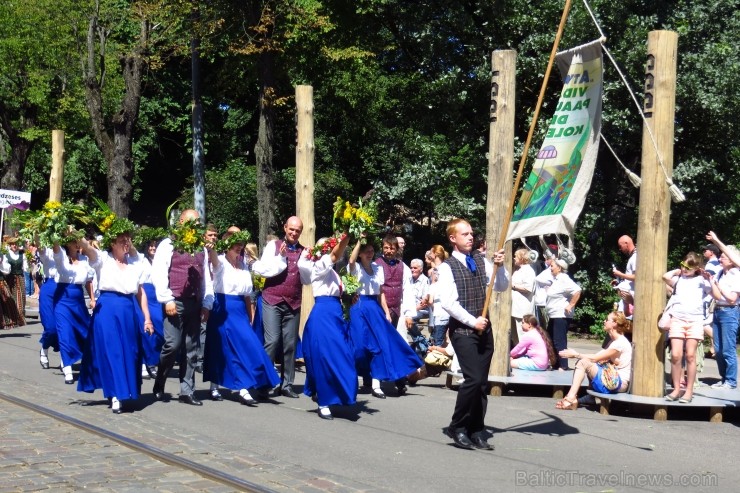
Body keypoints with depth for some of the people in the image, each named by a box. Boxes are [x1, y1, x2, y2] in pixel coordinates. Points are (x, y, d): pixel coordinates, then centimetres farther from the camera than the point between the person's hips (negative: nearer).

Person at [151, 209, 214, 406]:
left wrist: (207, 303, 10)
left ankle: (187, 391, 9)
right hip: (175, 302, -5)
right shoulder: (168, 245, 1)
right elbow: (158, 273, -6)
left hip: (195, 303, 5)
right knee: (173, 345, -11)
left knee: (191, 349, 4)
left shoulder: (201, 248, 17)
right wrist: (167, 300, -12)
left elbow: (206, 277, 17)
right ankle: (159, 385, 9)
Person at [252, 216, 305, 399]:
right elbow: (262, 269, -3)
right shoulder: (273, 245, 5)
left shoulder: (304, 252, 11)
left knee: (290, 344, 4)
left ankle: (286, 384, 12)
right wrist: (280, 258, -9)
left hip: (293, 304, 3)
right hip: (272, 301, -3)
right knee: (272, 341, -11)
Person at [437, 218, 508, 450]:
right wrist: (472, 321, -16)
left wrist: (499, 266, -9)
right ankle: (457, 427, 0)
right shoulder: (447, 267, -7)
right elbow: (448, 302, -14)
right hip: (462, 330, -6)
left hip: (484, 328, 6)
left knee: (482, 382, 6)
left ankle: (476, 431, 15)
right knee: (473, 379, -16)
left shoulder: (481, 261, 10)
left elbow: (502, 287, 8)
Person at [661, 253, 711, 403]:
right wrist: (677, 271, 8)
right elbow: (666, 277, -8)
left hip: (695, 320, -1)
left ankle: (689, 391, 4)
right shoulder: (678, 279, 13)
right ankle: (676, 389, 4)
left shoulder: (701, 280, 12)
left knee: (690, 355, -4)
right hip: (677, 318, 1)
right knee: (676, 355, -7)